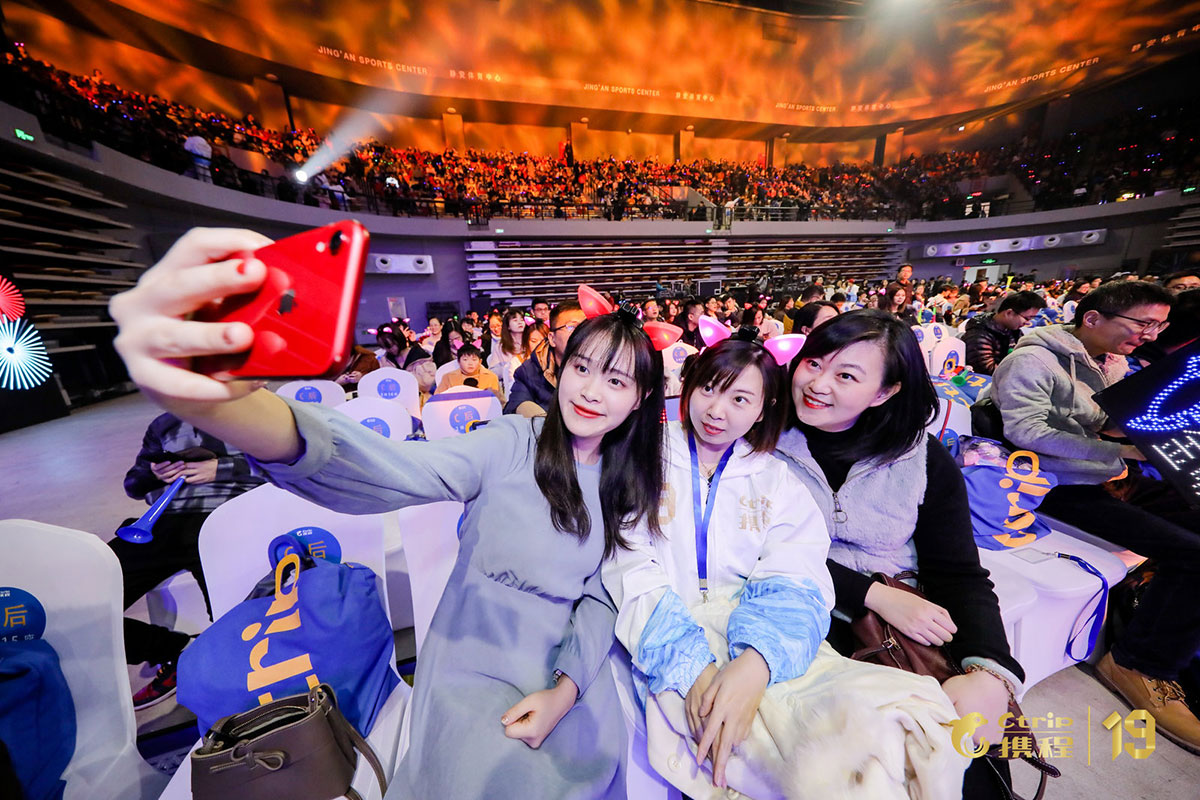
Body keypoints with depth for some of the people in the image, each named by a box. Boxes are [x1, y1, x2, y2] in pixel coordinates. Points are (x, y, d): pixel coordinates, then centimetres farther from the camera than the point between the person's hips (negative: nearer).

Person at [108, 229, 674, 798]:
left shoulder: (629, 486, -2)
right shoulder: (511, 444, -17)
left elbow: (603, 594, 1)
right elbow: (388, 474, -33)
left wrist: (566, 689, -12)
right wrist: (217, 404, -49)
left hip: (569, 667, 4)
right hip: (472, 664, -3)